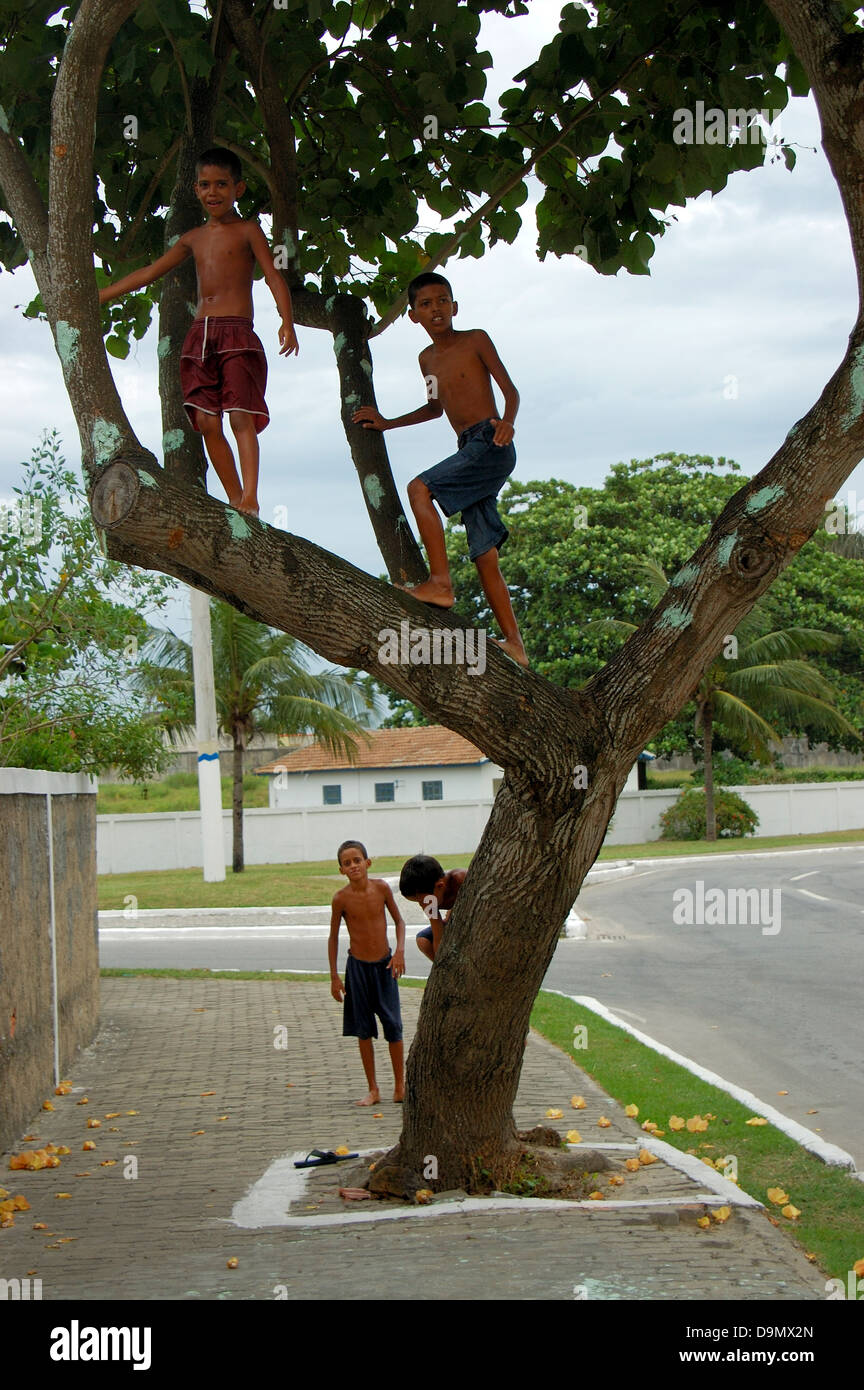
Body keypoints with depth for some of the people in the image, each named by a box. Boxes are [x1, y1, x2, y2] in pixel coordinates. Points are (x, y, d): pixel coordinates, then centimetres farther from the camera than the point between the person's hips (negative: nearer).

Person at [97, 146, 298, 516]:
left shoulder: (248, 231, 5)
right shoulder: (193, 238, 20)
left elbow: (275, 278, -6)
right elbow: (148, 273, 25)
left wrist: (287, 322, -24)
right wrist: (94, 298, 25)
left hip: (238, 336, -5)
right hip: (200, 336, 5)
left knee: (240, 416, -15)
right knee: (207, 421, -5)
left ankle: (250, 500, -21)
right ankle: (235, 500, -3)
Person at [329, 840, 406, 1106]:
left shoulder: (381, 888, -8)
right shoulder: (341, 898, -10)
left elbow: (398, 920, 5)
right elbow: (333, 936, 0)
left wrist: (400, 951, -10)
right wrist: (334, 976, 0)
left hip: (384, 964, 0)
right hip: (358, 966, 0)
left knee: (393, 1025, 0)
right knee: (363, 1029, 4)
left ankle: (400, 1087, 14)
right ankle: (373, 1090, 14)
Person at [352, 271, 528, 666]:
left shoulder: (475, 340, 0)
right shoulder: (427, 359, 19)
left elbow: (510, 390, -6)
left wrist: (506, 421, -26)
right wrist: (386, 423, 33)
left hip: (492, 446, -7)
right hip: (470, 452, 7)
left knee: (420, 488, -22)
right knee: (484, 556, 2)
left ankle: (441, 583, -22)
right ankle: (515, 644, 1)